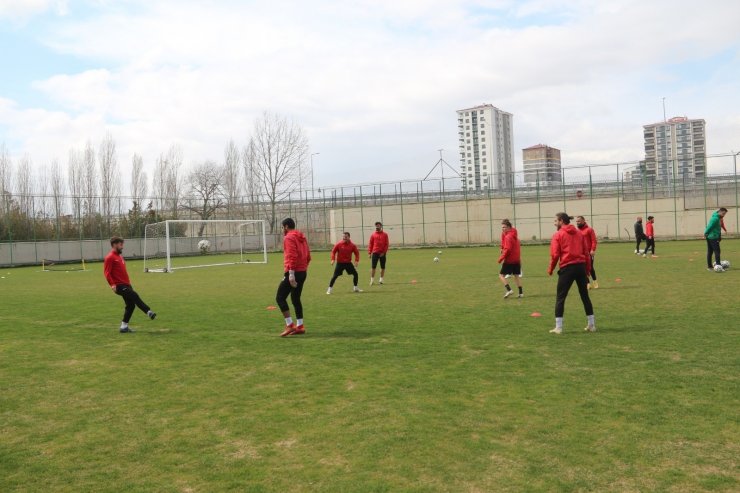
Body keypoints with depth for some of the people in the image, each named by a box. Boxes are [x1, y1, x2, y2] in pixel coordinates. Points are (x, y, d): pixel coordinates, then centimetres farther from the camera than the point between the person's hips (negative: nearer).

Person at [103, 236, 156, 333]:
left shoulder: (119, 256, 18)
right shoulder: (110, 257, -9)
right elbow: (107, 273, -16)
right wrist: (112, 284, -26)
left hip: (126, 284, 9)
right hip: (119, 286, -9)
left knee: (131, 304, 7)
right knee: (135, 296, -23)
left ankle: (124, 326, 14)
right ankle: (149, 312, -21)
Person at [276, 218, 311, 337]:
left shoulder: (289, 238, -10)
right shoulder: (302, 237, 16)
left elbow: (292, 256, -21)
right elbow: (308, 256, 16)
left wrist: (291, 274, -23)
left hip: (293, 273, -9)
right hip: (302, 272, 9)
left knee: (280, 298, -3)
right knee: (296, 298, 15)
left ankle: (290, 325, -8)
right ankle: (299, 326, 14)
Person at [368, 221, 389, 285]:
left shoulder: (385, 234, 3)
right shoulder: (373, 235, 5)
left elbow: (387, 244, 0)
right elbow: (370, 244, 5)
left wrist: (384, 252, -9)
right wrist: (369, 252, -2)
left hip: (382, 253, 0)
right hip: (375, 253, 0)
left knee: (383, 267, 6)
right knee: (373, 267, -3)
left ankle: (381, 279, 18)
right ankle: (372, 279, 3)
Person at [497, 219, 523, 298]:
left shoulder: (508, 236, -16)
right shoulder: (514, 235, 12)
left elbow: (507, 249, -23)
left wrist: (501, 258, -16)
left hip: (509, 260, -9)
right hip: (517, 259, 9)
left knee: (501, 275, -3)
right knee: (516, 276, 16)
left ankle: (509, 290, -15)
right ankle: (521, 293, 18)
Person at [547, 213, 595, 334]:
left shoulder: (558, 235, -2)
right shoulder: (579, 233, 12)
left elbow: (555, 255, -9)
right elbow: (586, 252, 10)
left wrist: (550, 269, 3)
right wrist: (587, 269, 15)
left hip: (567, 268, -4)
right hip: (581, 266, 5)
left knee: (560, 298, 4)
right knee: (585, 296, 15)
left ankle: (558, 327, 1)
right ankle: (591, 325, 20)